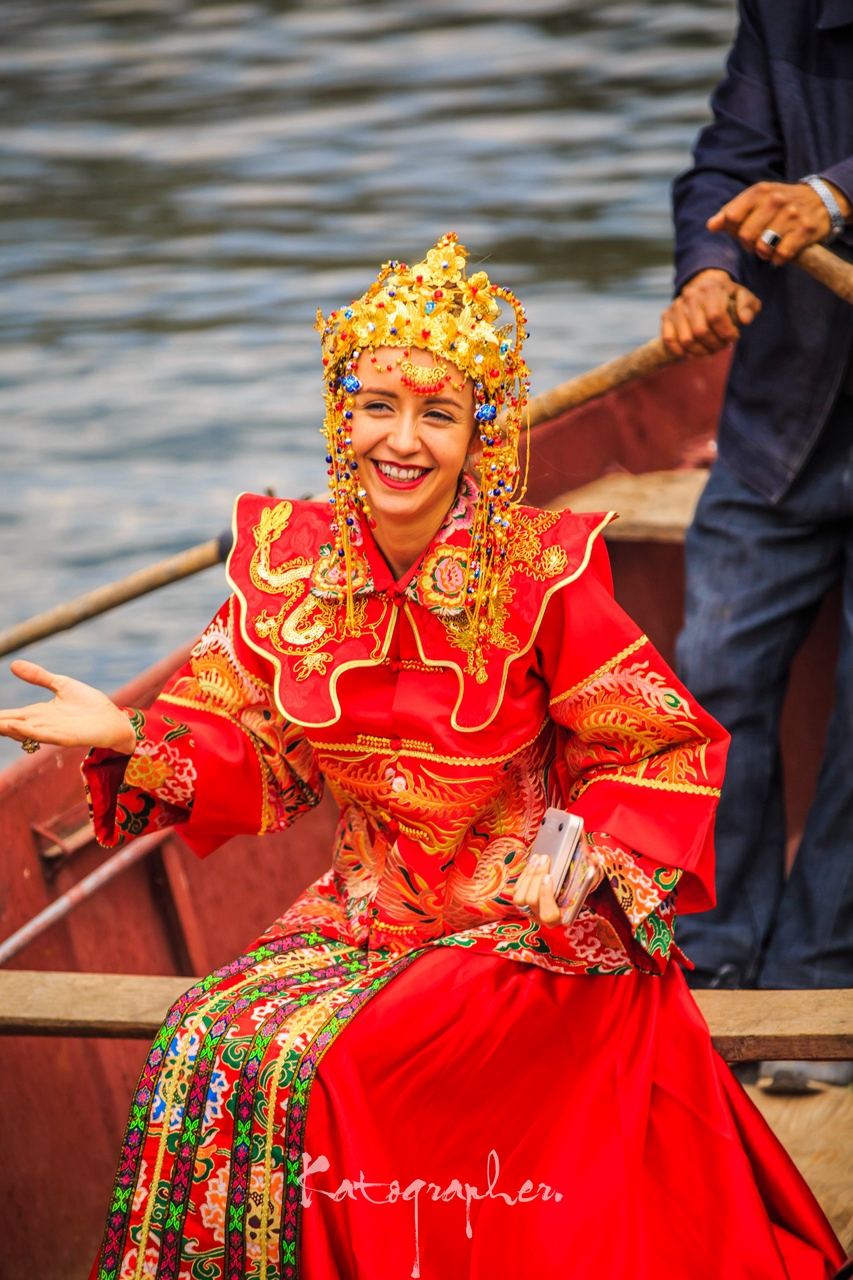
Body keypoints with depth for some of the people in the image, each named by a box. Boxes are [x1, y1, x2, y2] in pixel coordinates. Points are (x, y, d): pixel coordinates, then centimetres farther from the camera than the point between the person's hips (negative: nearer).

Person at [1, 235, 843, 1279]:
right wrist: (133, 739, -18)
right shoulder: (289, 557, -2)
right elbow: (258, 760, 1)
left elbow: (668, 752, -8)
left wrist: (593, 850, -27)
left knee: (305, 1065, -24)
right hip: (363, 909, 5)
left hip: (530, 925, -5)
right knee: (202, 1045, -17)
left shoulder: (543, 573, -14)